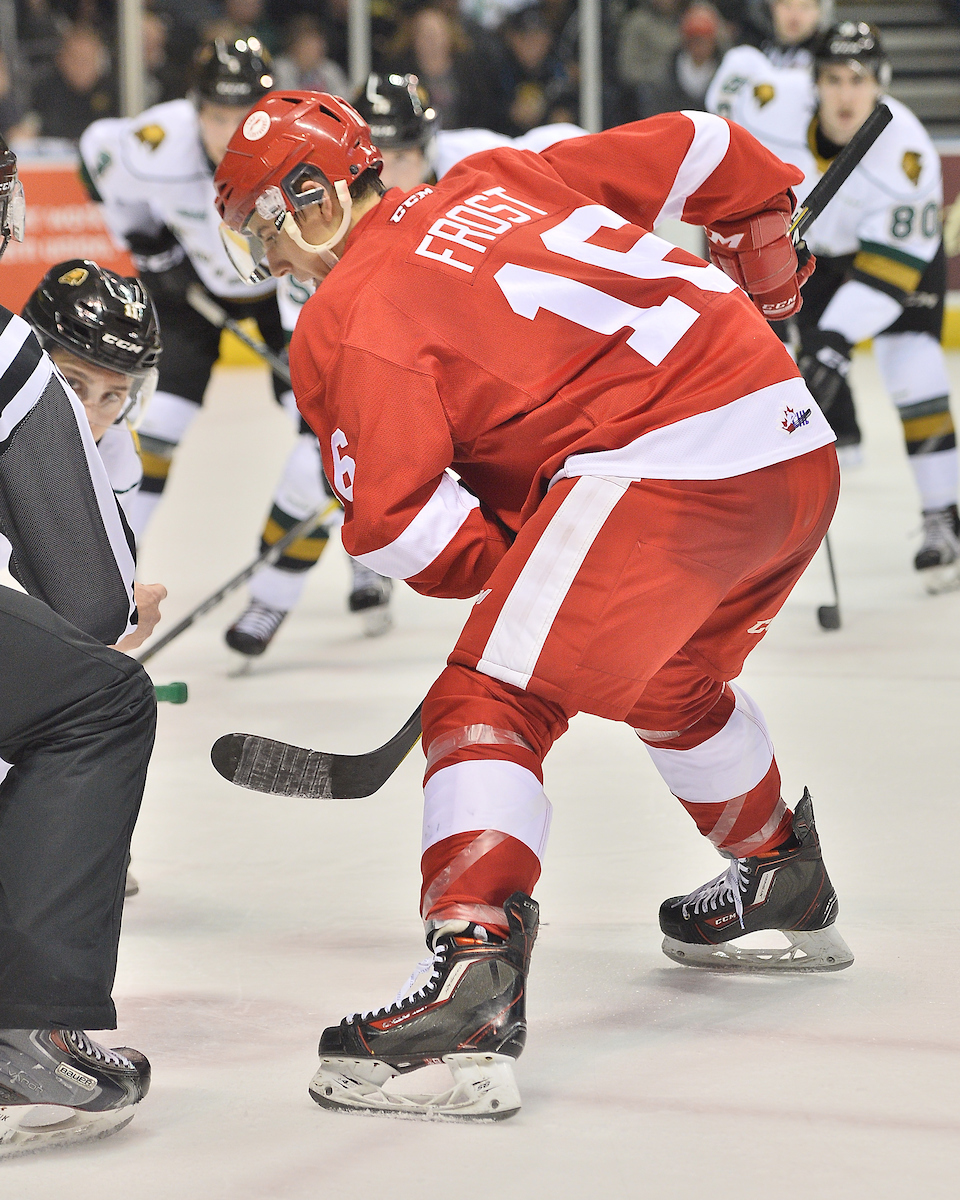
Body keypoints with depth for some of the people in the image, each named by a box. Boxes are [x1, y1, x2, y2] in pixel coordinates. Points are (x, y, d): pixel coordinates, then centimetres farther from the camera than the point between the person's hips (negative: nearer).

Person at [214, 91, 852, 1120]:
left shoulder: (347, 320, 2)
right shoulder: (497, 180, 21)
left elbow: (395, 521, -8)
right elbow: (690, 150, 25)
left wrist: (498, 560, 10)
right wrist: (765, 246, 43)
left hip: (662, 465, -8)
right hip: (799, 444, 8)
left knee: (491, 703, -9)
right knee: (669, 681, 32)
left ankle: (472, 976, -28)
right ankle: (786, 886, 51)